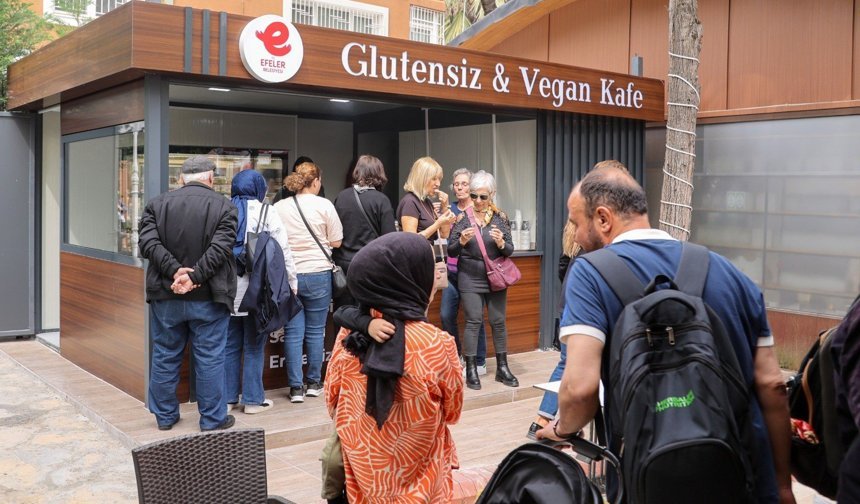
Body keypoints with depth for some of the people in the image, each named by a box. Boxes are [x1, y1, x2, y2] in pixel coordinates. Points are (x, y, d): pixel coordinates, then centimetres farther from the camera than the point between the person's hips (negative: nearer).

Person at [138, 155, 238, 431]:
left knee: (165, 357, 15)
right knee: (210, 359, 6)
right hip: (207, 298, -3)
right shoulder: (223, 206, -5)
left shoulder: (157, 204, 3)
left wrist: (175, 271, -14)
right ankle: (212, 419, 14)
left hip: (166, 296, 3)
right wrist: (194, 277, -18)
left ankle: (165, 415, 26)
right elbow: (220, 248, -16)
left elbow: (148, 242, -8)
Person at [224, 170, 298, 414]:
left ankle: (228, 398, 18)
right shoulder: (266, 212, -5)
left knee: (230, 345, 12)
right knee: (254, 346, 6)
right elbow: (283, 251, -6)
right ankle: (253, 399, 11)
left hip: (227, 288, 3)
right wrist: (292, 283, 3)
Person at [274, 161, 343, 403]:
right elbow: (336, 242, -3)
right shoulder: (324, 205, -5)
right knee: (315, 331, 9)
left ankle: (296, 387, 7)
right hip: (317, 274, -2)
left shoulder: (278, 207, 2)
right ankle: (314, 382, 18)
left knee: (293, 332, 6)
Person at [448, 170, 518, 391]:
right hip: (470, 279, -2)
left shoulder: (500, 217, 0)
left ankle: (502, 367, 16)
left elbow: (510, 250, 0)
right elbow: (451, 252, -3)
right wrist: (462, 241, -23)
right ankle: (471, 370, 4)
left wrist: (501, 243, -22)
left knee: (499, 321, 6)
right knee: (473, 321, -3)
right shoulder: (462, 217, -3)